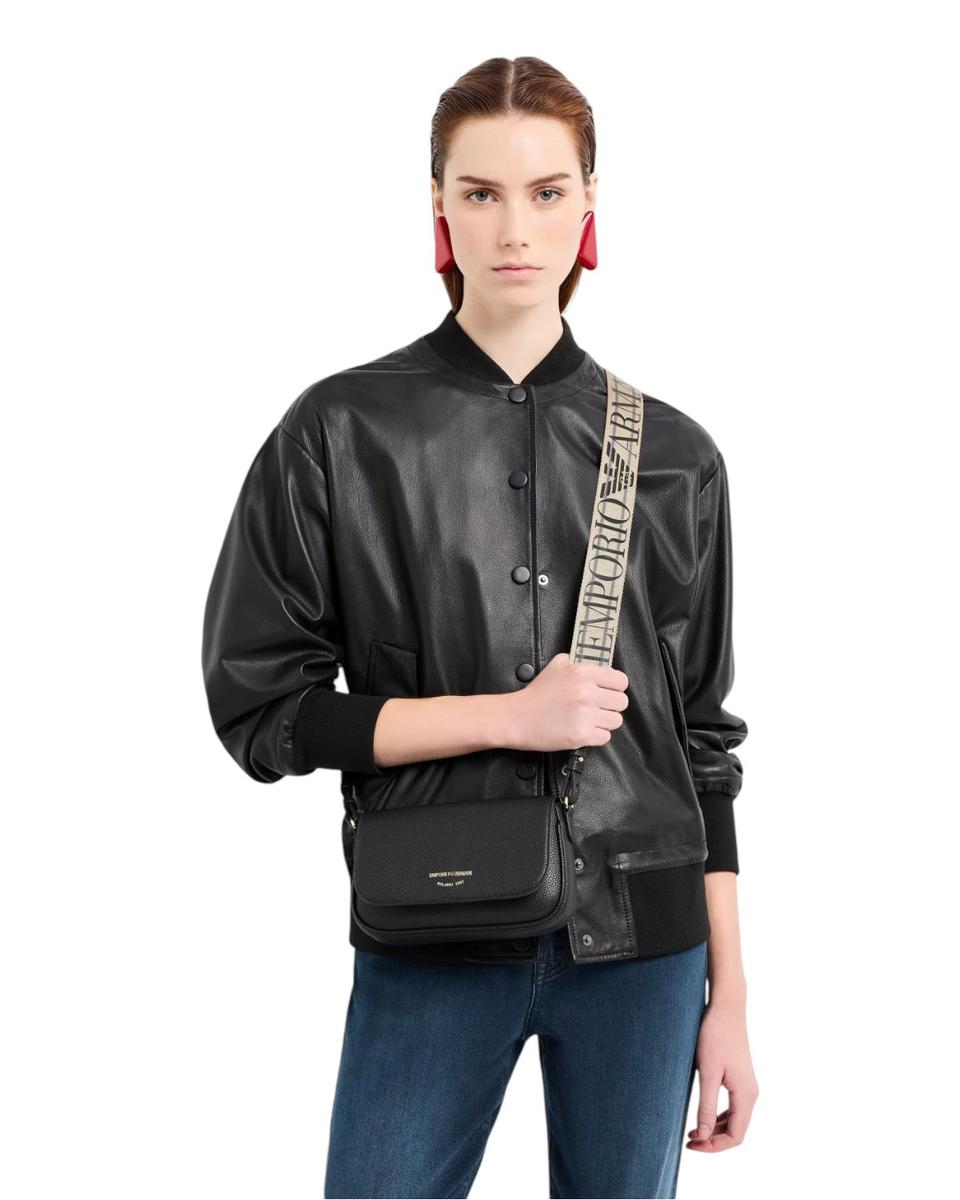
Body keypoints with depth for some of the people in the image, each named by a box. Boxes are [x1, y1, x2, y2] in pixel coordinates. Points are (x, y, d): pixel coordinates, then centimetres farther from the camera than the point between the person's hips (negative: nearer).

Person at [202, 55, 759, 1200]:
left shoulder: (673, 455, 5)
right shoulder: (342, 431, -1)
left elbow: (702, 737, 9)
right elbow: (259, 708, -2)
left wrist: (730, 999, 8)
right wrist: (510, 716, -12)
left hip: (642, 943, 2)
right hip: (431, 949, -2)